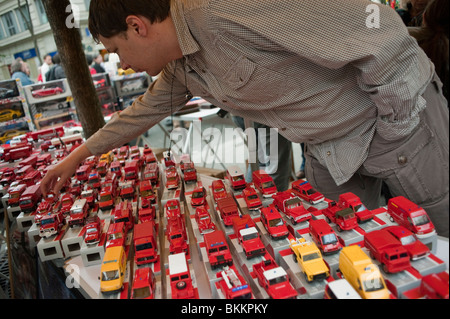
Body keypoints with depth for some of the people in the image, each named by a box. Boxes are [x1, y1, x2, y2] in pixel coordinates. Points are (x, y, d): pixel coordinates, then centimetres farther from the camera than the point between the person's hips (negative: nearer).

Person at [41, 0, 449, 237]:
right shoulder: (178, 67, 1)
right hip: (328, 148, 7)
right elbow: (143, 112, 18)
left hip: (401, 111, -7)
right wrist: (77, 156, 23)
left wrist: (393, 130, -18)